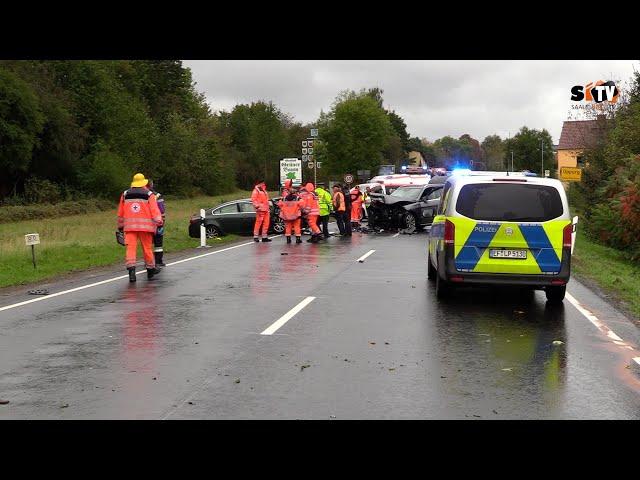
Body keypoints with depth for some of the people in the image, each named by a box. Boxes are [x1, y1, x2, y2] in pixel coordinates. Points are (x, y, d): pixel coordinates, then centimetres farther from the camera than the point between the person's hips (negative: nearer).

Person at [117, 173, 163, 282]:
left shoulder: (125, 194, 12)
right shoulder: (149, 195, 3)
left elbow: (120, 212, 17)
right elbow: (155, 210, -6)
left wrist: (120, 225, 26)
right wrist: (159, 222, -7)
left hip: (129, 225, 1)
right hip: (145, 226, -1)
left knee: (131, 247, -4)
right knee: (147, 247, 9)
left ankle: (131, 268, -21)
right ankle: (150, 269, 20)